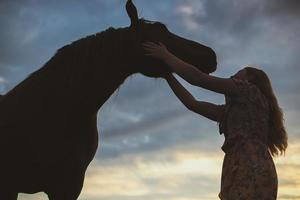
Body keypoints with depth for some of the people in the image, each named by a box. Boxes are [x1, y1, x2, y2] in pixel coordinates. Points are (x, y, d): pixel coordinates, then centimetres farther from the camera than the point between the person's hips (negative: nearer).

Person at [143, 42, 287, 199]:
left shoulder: (249, 89, 8)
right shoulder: (232, 110, 30)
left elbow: (198, 78, 1)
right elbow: (193, 104, 26)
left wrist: (165, 55, 10)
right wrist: (167, 75, 28)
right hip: (246, 174, 9)